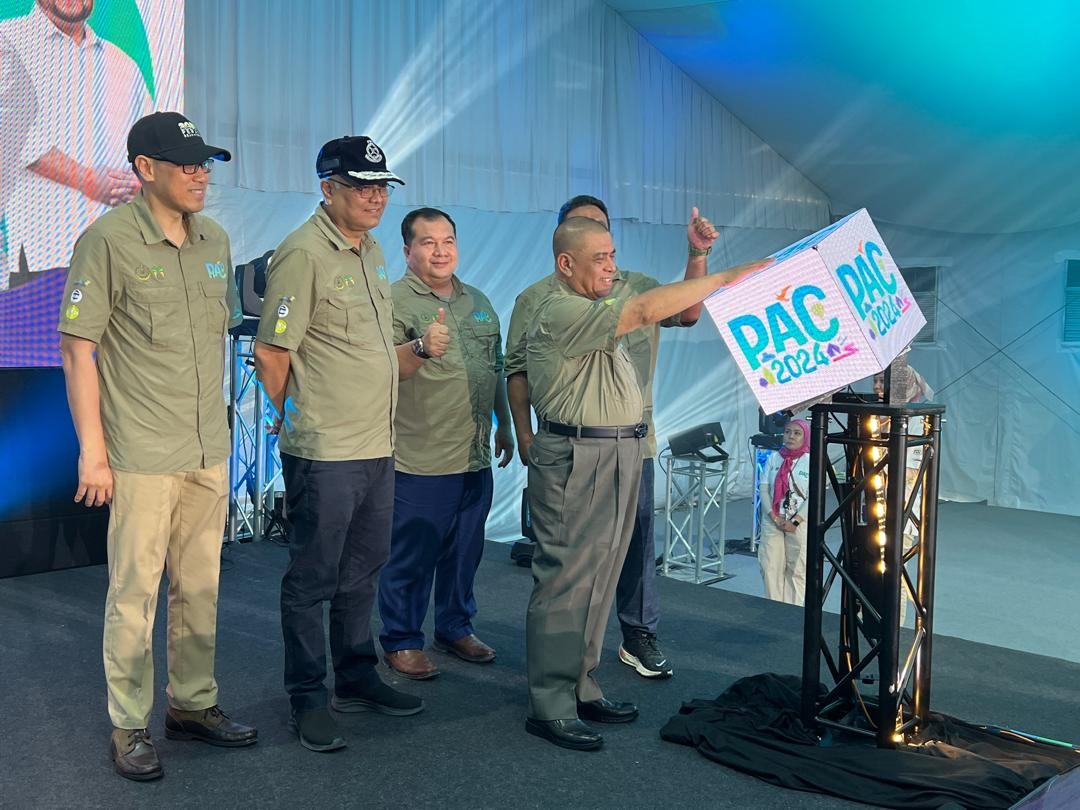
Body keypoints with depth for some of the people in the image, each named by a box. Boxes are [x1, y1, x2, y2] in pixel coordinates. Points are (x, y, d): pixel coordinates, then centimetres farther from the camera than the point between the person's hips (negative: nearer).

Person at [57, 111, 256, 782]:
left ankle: (194, 704, 29)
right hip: (142, 455, -6)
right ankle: (130, 726, 17)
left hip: (210, 452, 6)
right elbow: (78, 348, -9)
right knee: (135, 591, 2)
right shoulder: (108, 240, -10)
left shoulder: (216, 240, 8)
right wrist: (92, 450, -12)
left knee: (201, 587, 14)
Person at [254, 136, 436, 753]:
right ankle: (309, 698, 17)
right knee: (313, 579, 4)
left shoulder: (372, 251, 13)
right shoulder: (304, 253, -14)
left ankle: (358, 678, 33)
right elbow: (270, 353, -14)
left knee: (363, 572, 18)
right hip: (325, 453, -8)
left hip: (378, 446, 9)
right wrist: (301, 417, -2)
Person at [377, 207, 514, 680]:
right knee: (412, 556, 2)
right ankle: (401, 641, 16)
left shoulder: (478, 302, 14)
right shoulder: (395, 301, -8)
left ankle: (456, 628, 31)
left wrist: (504, 427, 22)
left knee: (465, 552, 16)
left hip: (475, 456, 7)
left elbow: (496, 370, 21)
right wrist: (421, 348, -36)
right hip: (420, 459, -6)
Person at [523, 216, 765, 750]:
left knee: (598, 581, 13)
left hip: (621, 455, 10)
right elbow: (646, 310, -23)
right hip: (575, 460, -10)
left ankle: (580, 689, 22)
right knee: (565, 582, -7)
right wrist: (726, 278, -20)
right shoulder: (560, 312, -14)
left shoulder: (594, 310, 20)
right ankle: (549, 707, 0)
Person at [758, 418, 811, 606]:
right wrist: (774, 517, -8)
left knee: (797, 570, 0)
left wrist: (795, 521, -13)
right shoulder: (773, 458, 6)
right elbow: (764, 489, 3)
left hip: (799, 524, -3)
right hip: (772, 521, 3)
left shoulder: (811, 461, -3)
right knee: (770, 567, 1)